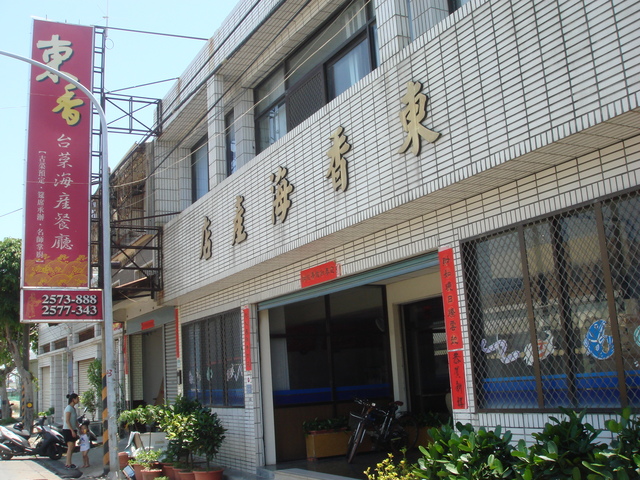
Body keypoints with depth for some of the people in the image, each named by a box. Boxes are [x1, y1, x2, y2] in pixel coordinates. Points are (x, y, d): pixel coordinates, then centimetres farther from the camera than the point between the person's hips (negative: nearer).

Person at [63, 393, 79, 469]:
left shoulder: (73, 408, 14)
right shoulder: (69, 408, -14)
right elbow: (67, 421, -20)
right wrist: (72, 431, -23)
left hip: (72, 430, 9)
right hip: (68, 430, -9)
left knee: (73, 447, 12)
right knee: (70, 446, -8)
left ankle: (67, 462, 20)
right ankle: (68, 464, -3)